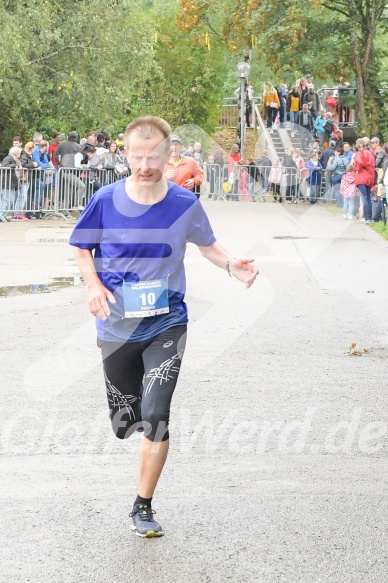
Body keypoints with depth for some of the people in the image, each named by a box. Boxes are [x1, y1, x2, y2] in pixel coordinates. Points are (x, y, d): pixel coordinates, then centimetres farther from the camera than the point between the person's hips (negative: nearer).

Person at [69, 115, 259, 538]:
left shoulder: (185, 204, -7)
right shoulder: (106, 201, -9)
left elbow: (206, 245, 10)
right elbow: (82, 251, 5)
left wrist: (230, 265, -12)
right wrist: (94, 285, -14)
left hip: (166, 326, -1)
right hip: (117, 327, 1)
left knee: (155, 417, -15)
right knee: (125, 423, 12)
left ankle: (143, 507, 1)